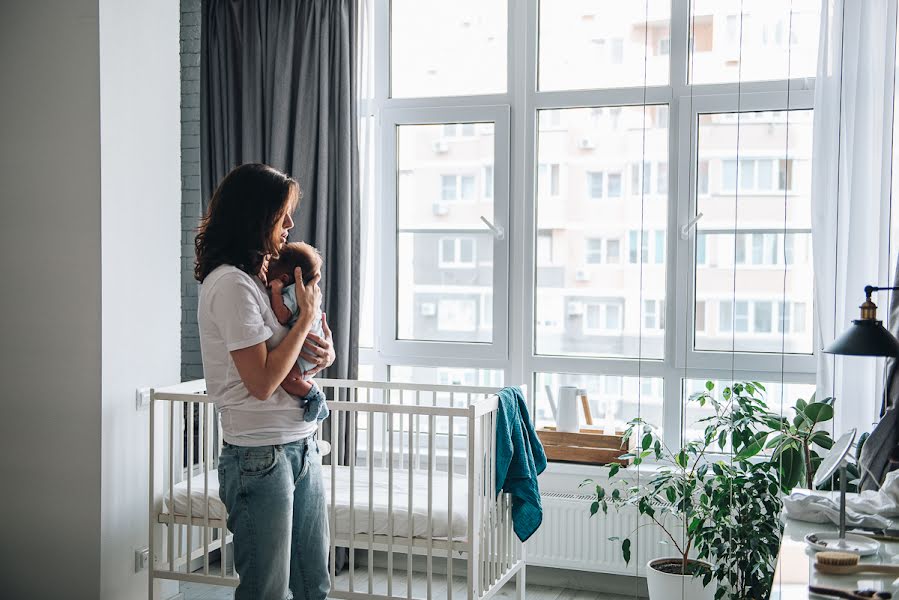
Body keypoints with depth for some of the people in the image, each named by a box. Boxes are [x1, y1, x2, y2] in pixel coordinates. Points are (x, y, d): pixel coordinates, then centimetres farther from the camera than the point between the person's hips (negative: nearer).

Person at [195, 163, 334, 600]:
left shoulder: (266, 275, 12)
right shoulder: (230, 284, -16)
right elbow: (262, 382, -20)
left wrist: (323, 353, -3)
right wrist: (307, 314, -12)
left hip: (301, 447, 9)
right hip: (261, 456, -9)